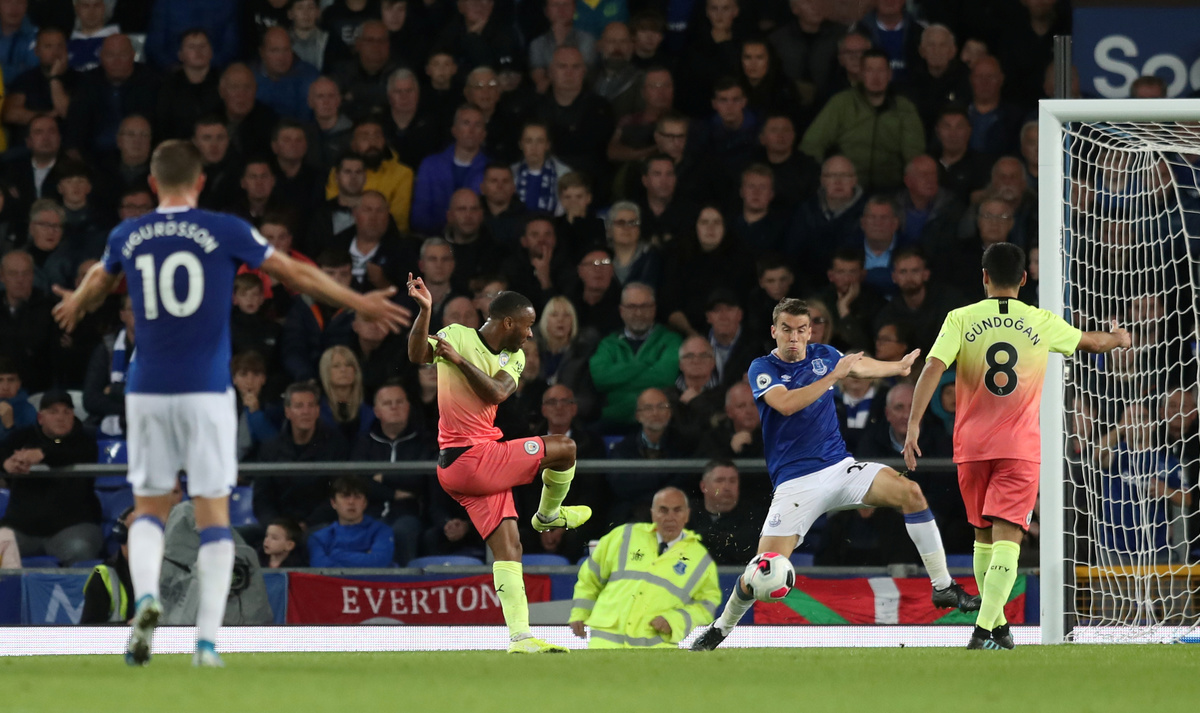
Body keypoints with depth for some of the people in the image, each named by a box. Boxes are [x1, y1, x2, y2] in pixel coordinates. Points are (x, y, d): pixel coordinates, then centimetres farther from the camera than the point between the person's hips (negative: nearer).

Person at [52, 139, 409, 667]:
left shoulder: (128, 237, 4)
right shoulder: (224, 232, -4)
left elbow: (98, 282, 27)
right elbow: (296, 274, 5)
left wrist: (75, 306, 51)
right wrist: (360, 303, 18)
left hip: (147, 391, 2)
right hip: (206, 391, -2)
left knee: (149, 508, 13)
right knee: (213, 514, 4)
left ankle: (145, 596, -16)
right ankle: (206, 640, -4)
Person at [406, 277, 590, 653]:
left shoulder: (515, 358, 14)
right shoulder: (456, 335, -5)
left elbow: (497, 392, -6)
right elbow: (417, 355, -22)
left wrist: (459, 360, -16)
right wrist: (425, 310, -35)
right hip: (470, 460, -8)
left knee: (508, 547, 3)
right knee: (565, 448, -5)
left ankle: (520, 637, 1)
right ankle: (549, 515, 21)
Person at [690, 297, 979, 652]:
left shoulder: (823, 356, 10)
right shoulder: (762, 368, -5)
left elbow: (861, 366, 33)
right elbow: (786, 404, -24)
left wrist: (900, 366, 49)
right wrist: (834, 375, -23)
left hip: (841, 467, 4)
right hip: (795, 483, -4)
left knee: (910, 492, -19)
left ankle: (943, 587, -11)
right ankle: (722, 627, 12)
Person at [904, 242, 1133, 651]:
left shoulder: (961, 320, -2)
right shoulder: (1041, 323, 1)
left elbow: (933, 368, -14)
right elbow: (1093, 343, 18)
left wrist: (913, 426, -16)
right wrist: (1118, 338, 41)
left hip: (971, 446, 1)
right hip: (1020, 447, -1)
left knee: (984, 536, 18)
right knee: (1006, 540, -9)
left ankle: (996, 623, 27)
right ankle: (985, 629, -25)